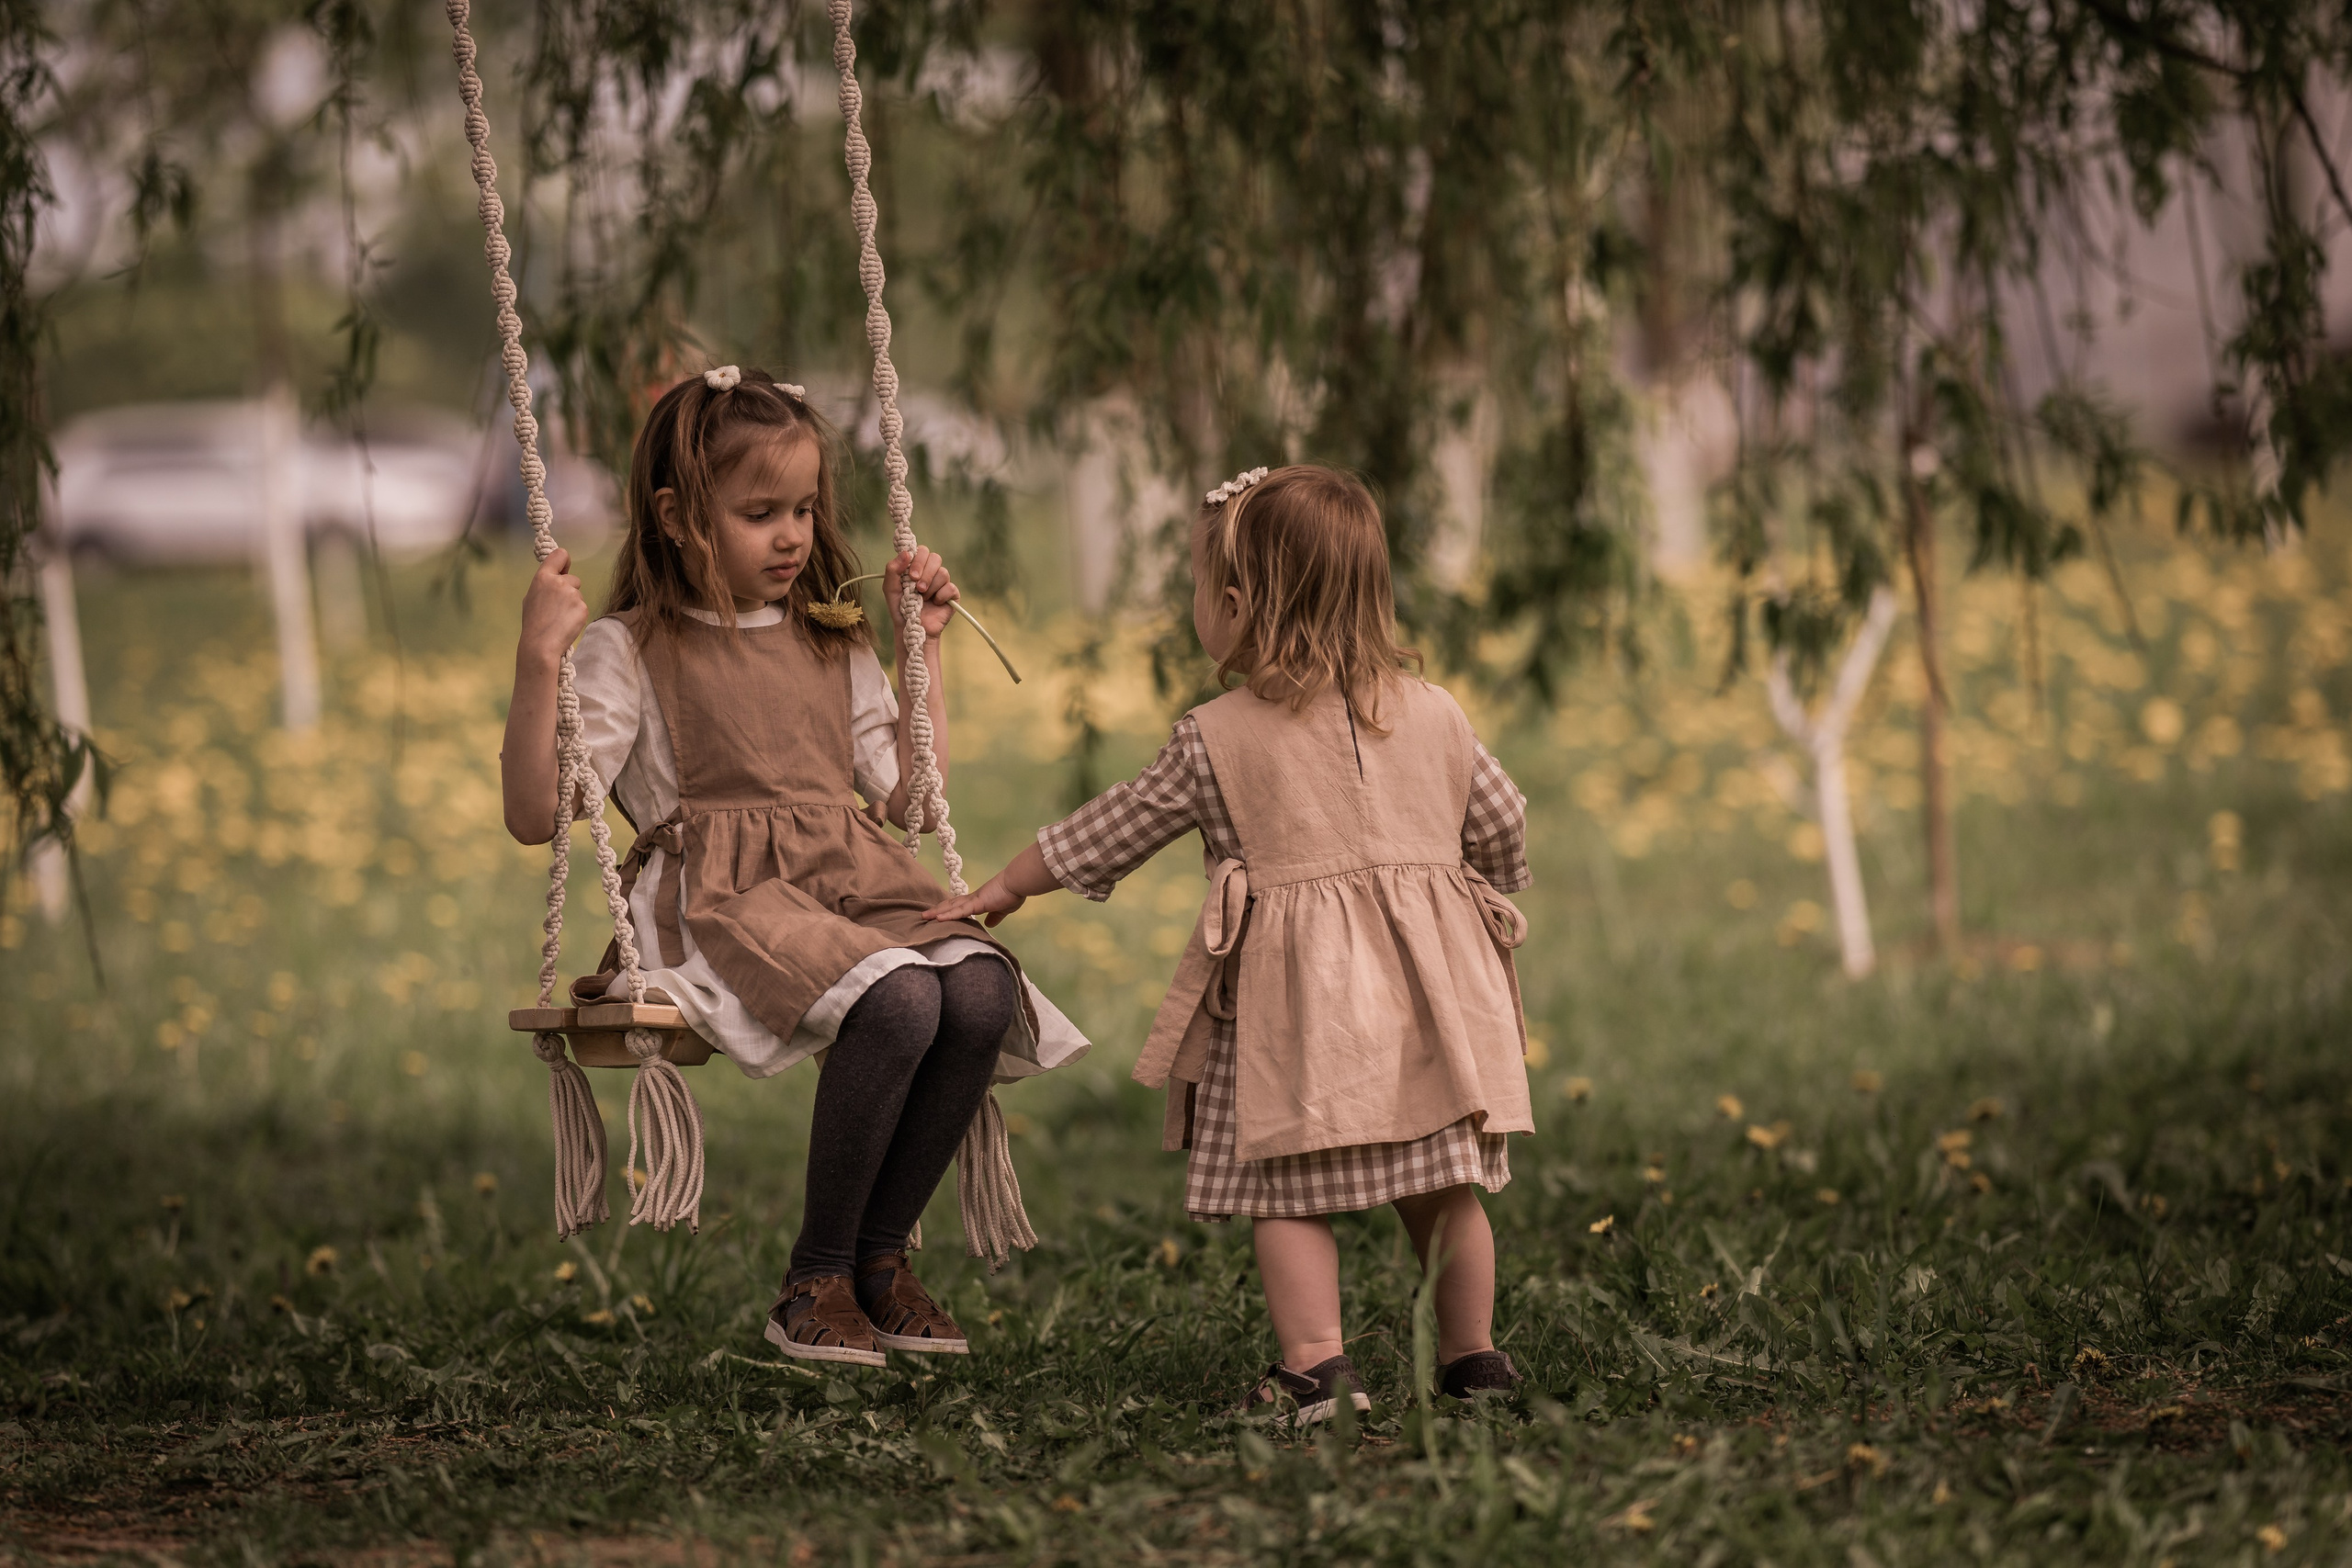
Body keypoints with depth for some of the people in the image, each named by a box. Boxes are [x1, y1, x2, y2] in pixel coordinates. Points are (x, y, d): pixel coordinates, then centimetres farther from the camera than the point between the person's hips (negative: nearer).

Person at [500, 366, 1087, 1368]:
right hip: (724, 900, -6)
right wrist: (537, 660, -14)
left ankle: (879, 1252, -10)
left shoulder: (834, 648, 23)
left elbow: (909, 796, 26)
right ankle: (816, 1280, -19)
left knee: (980, 993, -26)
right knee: (896, 1003, -34)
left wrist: (923, 648, 25)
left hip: (859, 887, 6)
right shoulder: (628, 652, 4)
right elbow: (534, 816, -4)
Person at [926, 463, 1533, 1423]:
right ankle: (1472, 1357, 18)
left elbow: (1100, 838, 9)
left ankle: (1315, 1365, -11)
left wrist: (1001, 891, 23)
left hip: (1296, 991, -4)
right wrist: (1489, 888, 37)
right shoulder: (1433, 715, 8)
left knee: (1287, 1189, -1)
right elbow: (1502, 832, 16)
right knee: (1439, 1186, 12)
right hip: (1426, 972, 4)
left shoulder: (1214, 742, 0)